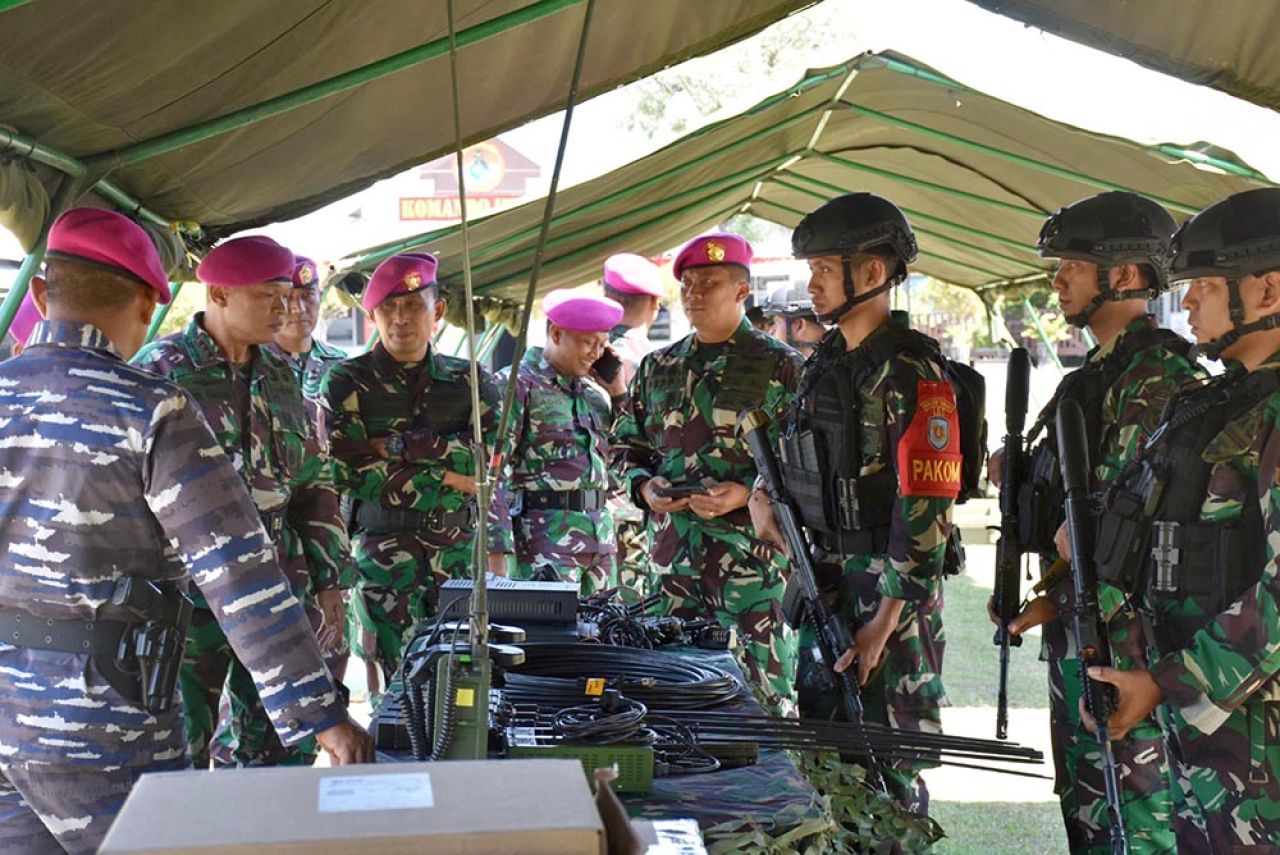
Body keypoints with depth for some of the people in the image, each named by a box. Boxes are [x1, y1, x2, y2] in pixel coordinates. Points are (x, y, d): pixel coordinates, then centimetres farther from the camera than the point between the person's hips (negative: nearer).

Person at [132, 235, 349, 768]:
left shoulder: (280, 377, 11)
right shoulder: (159, 371, -6)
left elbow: (314, 486, 15)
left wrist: (327, 582, 12)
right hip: (189, 598, -5)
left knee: (286, 749, 11)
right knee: (179, 759, 4)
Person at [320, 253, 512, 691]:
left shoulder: (470, 382, 10)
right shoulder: (346, 383, 2)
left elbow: (489, 456, -5)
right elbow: (351, 473, -8)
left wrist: (401, 446, -12)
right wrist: (448, 477, -7)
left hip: (460, 557, 3)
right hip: (384, 561, -2)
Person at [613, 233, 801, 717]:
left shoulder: (781, 368, -1)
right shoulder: (657, 368, 14)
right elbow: (626, 444, 20)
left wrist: (746, 493, -17)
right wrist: (643, 486, 0)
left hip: (751, 549, -5)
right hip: (670, 551, 5)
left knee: (763, 689, -3)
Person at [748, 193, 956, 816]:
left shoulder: (908, 371, -15)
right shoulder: (824, 360, 11)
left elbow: (925, 505, -19)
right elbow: (796, 450, 26)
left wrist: (885, 622, -20)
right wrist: (763, 492, 4)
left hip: (890, 587, -8)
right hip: (826, 576, 8)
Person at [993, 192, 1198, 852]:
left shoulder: (1157, 375, -18)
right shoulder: (1099, 370, 15)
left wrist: (1059, 601, -19)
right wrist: (1025, 472, 6)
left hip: (1124, 625, -10)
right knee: (1083, 799, 20)